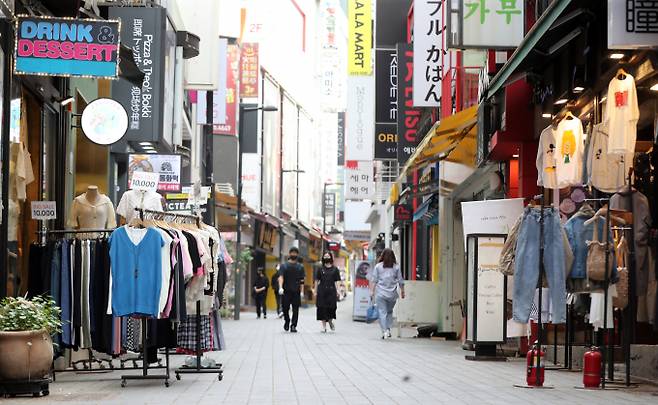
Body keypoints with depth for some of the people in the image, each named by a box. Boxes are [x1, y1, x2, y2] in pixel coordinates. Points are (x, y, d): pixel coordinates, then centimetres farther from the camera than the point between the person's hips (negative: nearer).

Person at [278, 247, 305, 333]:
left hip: (296, 292, 1)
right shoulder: (284, 266, 5)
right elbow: (281, 277, -7)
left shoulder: (300, 267, 11)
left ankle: (293, 326, -2)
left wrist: (302, 291, -2)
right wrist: (280, 287, -23)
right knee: (285, 309, 2)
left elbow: (302, 281, 8)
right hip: (286, 291, -1)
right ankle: (287, 321, 26)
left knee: (295, 309, -4)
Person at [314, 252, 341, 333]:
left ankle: (330, 321, 26)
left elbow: (336, 281, 5)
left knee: (331, 307, -4)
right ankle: (324, 326, 5)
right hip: (322, 291, 0)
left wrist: (337, 291, -5)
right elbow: (317, 281, 8)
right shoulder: (320, 269, 7)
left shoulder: (335, 269, 7)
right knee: (322, 308, -2)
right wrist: (315, 291, 3)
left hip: (331, 290, 0)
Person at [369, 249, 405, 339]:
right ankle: (388, 329, 7)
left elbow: (373, 280, 0)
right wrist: (402, 292, 13)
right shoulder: (396, 267, 2)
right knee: (389, 312, 16)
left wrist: (372, 291, 4)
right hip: (392, 294, 1)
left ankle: (384, 331, -9)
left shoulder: (378, 266, 1)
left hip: (380, 294, -1)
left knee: (382, 312, 0)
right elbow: (401, 281, 4)